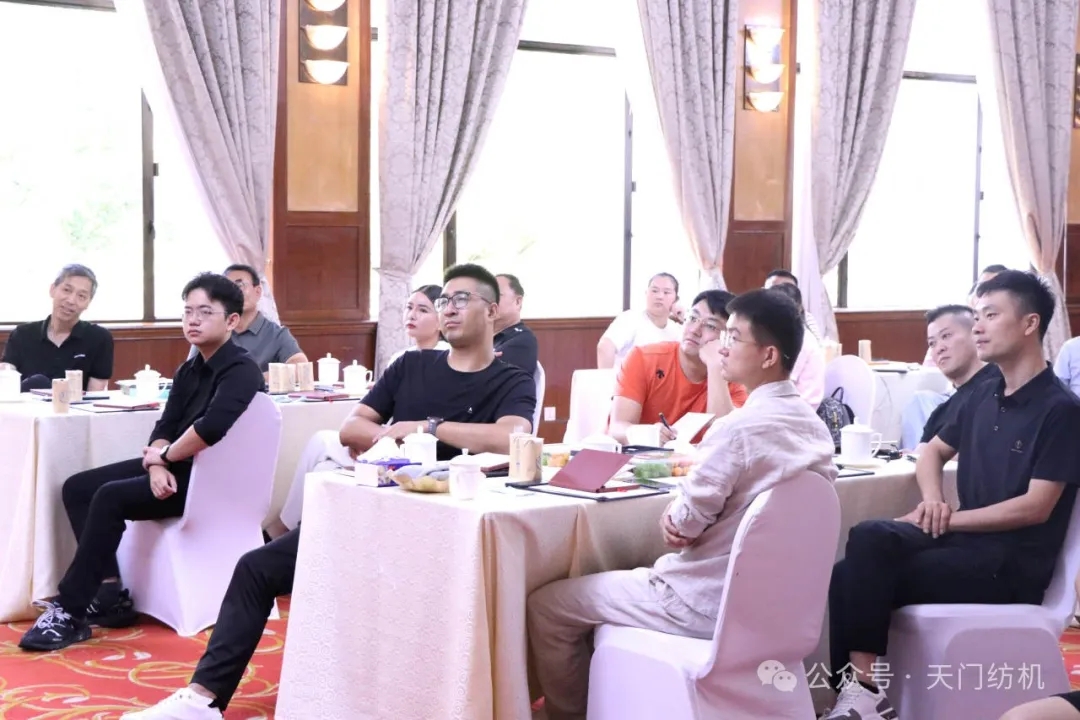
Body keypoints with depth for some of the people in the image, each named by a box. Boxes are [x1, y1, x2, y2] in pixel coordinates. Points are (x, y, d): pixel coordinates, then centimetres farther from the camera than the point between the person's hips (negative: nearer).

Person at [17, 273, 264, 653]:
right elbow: (165, 427, 7)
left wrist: (163, 456, -16)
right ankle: (109, 594, -6)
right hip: (173, 468, 10)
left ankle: (69, 613, -19)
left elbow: (212, 427, -31)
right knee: (77, 488, 0)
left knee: (110, 497, -25)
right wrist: (157, 464, -15)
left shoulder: (241, 370, -15)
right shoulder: (189, 370, 13)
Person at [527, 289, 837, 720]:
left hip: (705, 601, -9)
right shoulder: (812, 424, 2)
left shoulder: (740, 428, -26)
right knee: (625, 580, 31)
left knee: (546, 607, 3)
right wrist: (679, 520, -3)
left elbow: (684, 523, -18)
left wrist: (672, 516, 4)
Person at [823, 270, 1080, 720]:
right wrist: (933, 500, 3)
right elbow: (933, 451, 26)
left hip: (1011, 565, -7)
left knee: (869, 579, -25)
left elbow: (1036, 508, -15)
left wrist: (949, 519, -13)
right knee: (858, 556, -20)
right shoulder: (984, 396, 14)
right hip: (965, 540, 7)